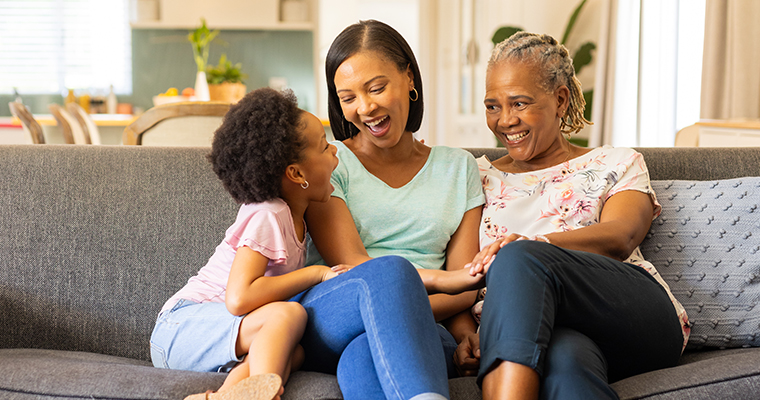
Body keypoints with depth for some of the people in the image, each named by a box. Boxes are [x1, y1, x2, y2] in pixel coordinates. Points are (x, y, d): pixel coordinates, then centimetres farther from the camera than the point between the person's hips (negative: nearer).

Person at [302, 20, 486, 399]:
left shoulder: (459, 167, 20)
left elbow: (465, 288, 11)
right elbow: (350, 266, -4)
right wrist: (440, 280, -17)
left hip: (425, 328, 1)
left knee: (367, 352, -36)